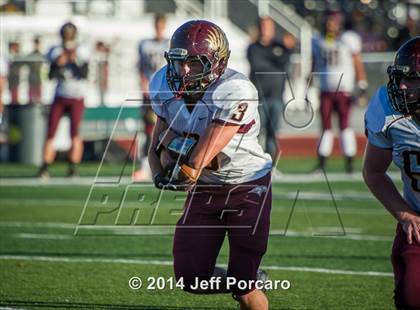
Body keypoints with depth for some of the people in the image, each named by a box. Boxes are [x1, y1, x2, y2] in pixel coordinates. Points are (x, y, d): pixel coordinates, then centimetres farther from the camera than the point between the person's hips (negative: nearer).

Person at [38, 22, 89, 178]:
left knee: (75, 133, -13)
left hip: (76, 99, -2)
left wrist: (75, 62, -27)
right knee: (51, 132, -2)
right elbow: (51, 76, -7)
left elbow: (84, 75, -18)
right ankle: (45, 168, 2)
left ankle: (73, 167, -9)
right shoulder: (57, 53, -1)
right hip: (60, 97, 2)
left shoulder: (81, 53, -7)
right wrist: (59, 64, -22)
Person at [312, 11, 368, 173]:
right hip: (325, 91, 4)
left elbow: (358, 64, -2)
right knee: (326, 127, 3)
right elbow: (314, 66, 17)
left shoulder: (348, 40, -3)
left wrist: (362, 87, -10)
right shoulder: (318, 42, 9)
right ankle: (321, 163, 5)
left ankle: (349, 162, 1)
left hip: (344, 90, -4)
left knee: (345, 125, -4)